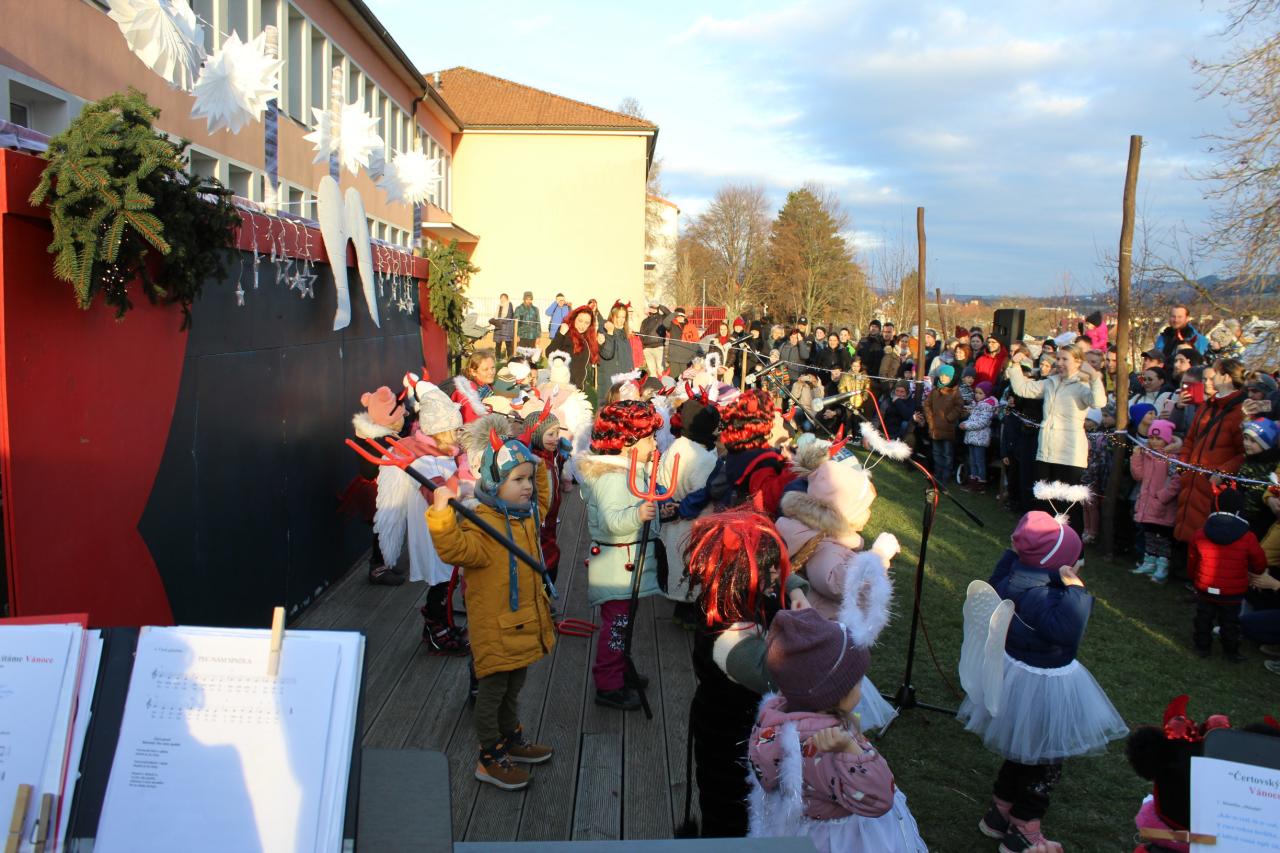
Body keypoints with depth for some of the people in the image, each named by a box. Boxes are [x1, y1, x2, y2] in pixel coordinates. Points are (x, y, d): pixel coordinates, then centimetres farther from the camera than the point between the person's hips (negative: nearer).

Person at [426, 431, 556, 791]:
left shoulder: (528, 515, 4)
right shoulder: (483, 523, -24)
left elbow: (540, 503, 28)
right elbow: (456, 549, -40)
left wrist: (536, 470, 20)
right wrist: (442, 515, -52)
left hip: (525, 622, 9)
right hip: (495, 627, -8)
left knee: (513, 685, 25)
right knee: (492, 688, 7)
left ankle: (511, 739, 44)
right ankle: (490, 758, 21)